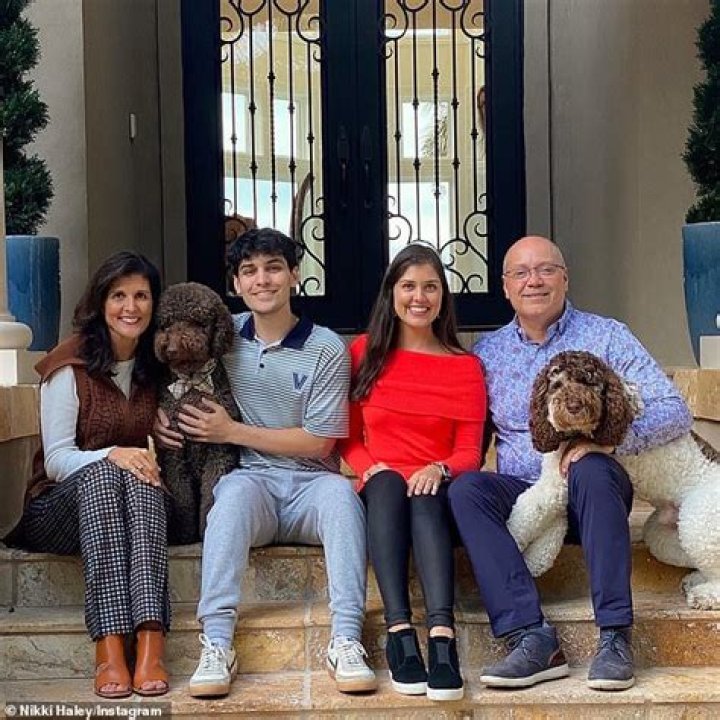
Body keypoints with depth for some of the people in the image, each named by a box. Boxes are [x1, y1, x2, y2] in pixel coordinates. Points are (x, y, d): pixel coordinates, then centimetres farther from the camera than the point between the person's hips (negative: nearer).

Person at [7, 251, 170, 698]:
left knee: (139, 472, -32)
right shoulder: (70, 365, -4)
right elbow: (57, 459, -8)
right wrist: (110, 456, -27)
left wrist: (147, 458, -5)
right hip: (64, 505, -3)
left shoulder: (156, 368, 9)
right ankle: (109, 646, -46)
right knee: (100, 474, -36)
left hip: (134, 502, 3)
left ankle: (151, 644, -47)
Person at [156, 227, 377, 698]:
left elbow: (318, 443, -3)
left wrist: (233, 432, -6)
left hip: (310, 484, -1)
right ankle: (216, 645, -40)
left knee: (340, 490, -35)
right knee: (236, 490, -35)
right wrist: (160, 415, -1)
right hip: (253, 481, 1)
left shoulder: (326, 349, 0)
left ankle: (347, 642, -36)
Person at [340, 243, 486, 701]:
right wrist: (371, 468, -9)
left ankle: (442, 638, -53)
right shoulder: (364, 353, 13)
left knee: (426, 500, -36)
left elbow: (469, 451, 5)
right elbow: (349, 438, 13)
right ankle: (400, 633, -46)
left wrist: (439, 470, -17)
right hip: (380, 490, 1)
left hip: (437, 490, 0)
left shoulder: (465, 366, 11)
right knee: (389, 484, -35)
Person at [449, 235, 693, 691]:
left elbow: (675, 412, -4)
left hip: (587, 497, -2)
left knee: (592, 469, -35)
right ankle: (531, 637, -36)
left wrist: (612, 439, -22)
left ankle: (615, 636, -34)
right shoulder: (487, 352, 13)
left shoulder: (605, 336, 4)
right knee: (465, 488, -27)